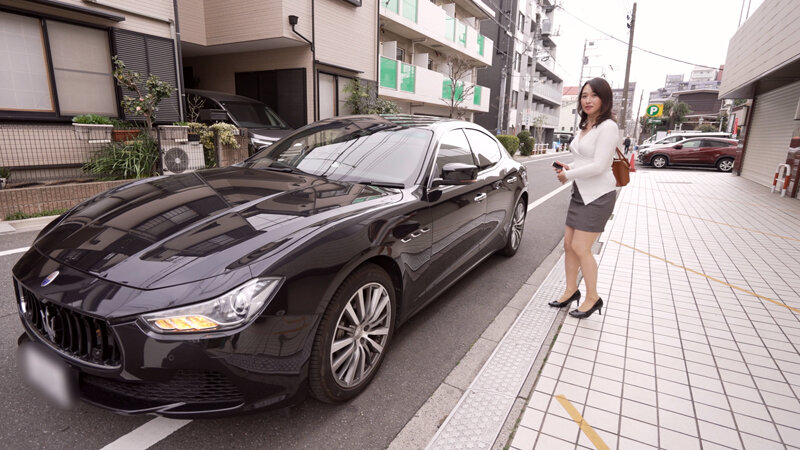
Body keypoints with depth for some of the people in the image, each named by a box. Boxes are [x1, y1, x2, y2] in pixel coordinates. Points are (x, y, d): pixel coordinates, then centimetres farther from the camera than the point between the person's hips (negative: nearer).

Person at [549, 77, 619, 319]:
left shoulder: (607, 127, -14)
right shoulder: (583, 127, 12)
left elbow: (599, 166, -21)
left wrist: (568, 175, -12)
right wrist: (569, 169, 3)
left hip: (598, 195, -8)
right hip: (580, 192, 8)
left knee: (580, 248, -5)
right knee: (569, 244, 10)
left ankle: (593, 298, 12)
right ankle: (571, 291, 25)